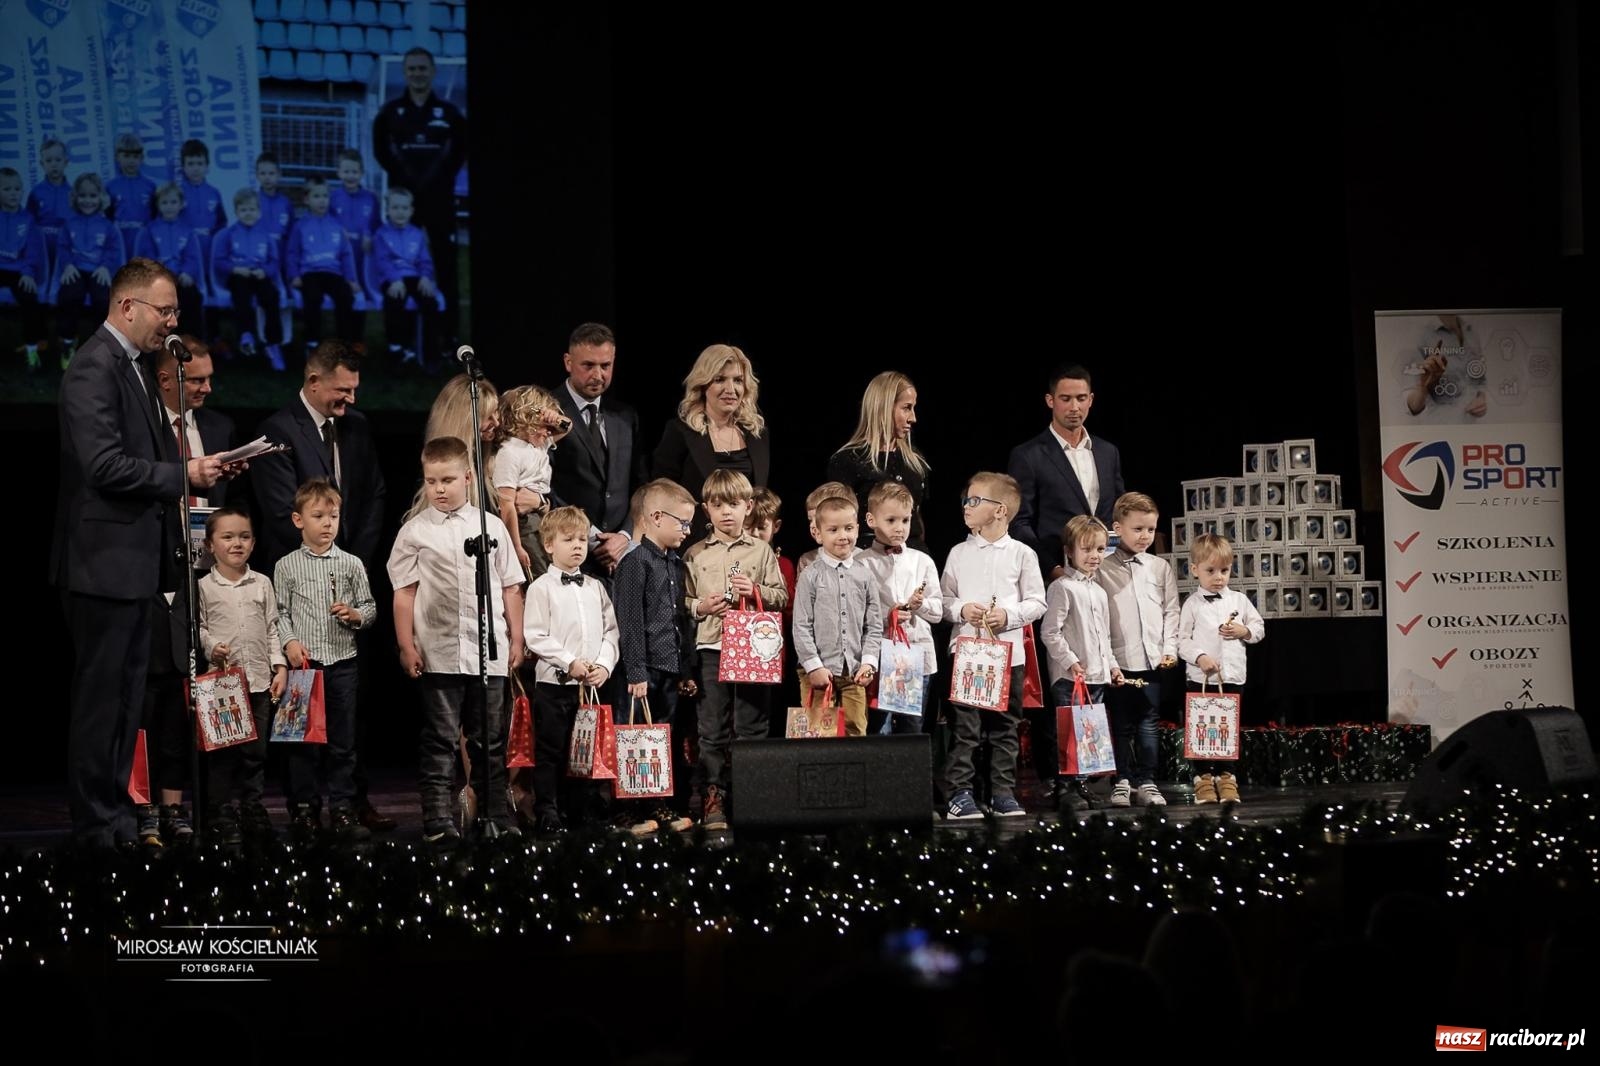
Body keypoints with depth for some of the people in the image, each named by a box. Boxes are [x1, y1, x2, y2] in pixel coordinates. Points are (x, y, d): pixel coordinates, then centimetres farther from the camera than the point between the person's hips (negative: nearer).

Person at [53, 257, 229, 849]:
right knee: (101, 695, -4)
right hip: (105, 560, -10)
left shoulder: (133, 367, 17)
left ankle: (116, 815, 20)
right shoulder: (95, 367, -15)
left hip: (134, 562, 10)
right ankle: (96, 824, 1)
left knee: (125, 694, 13)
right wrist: (183, 475, -17)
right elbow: (105, 465, -23)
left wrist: (199, 473, 6)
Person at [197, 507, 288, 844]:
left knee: (256, 749, 7)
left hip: (260, 680, 3)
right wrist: (211, 648, -16)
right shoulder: (204, 587, 1)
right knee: (222, 751, -1)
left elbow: (272, 628, 11)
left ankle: (252, 809, 16)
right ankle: (222, 814, 5)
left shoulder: (262, 584, 9)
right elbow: (198, 627, 2)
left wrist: (280, 666, 5)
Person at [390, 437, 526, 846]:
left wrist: (516, 640, 8)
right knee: (440, 740, 1)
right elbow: (404, 593, 2)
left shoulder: (491, 527, 7)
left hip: (489, 652, 2)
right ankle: (437, 822, 4)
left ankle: (498, 815, 16)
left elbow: (511, 587, 11)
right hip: (439, 654, -2)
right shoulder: (415, 532, 2)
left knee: (490, 739, 9)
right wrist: (407, 645, -4)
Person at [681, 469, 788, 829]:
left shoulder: (761, 551, 8)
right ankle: (713, 798, 6)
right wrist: (701, 606, -10)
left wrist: (757, 591, -10)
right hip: (711, 648, 0)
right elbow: (681, 601, 9)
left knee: (750, 726, 2)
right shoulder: (695, 555, 8)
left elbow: (782, 596, 7)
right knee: (713, 729, 2)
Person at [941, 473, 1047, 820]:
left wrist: (1008, 615, -13)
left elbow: (1037, 603, 2)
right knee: (964, 728, -2)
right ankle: (960, 793, 2)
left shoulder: (1021, 554, 2)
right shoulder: (959, 553, 6)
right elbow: (943, 599, 9)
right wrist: (961, 609, -11)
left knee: (1005, 728, 7)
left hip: (1008, 651, 0)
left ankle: (1003, 793, 14)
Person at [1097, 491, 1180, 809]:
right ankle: (1122, 781, 11)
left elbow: (1171, 612, 11)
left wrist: (1170, 649, 1)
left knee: (1148, 724, 3)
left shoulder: (1161, 568, 10)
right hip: (1118, 660, -2)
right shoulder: (1103, 569, 1)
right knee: (1121, 724, 4)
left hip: (1153, 660, 2)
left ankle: (1146, 780, 10)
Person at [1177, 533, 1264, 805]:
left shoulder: (1239, 600, 7)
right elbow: (1182, 639, -4)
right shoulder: (1193, 604, -2)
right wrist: (1200, 657, -18)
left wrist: (1244, 631, -7)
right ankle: (1203, 778, 9)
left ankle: (1226, 777, 16)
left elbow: (1260, 628, 13)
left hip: (1233, 676, 2)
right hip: (1201, 678, -2)